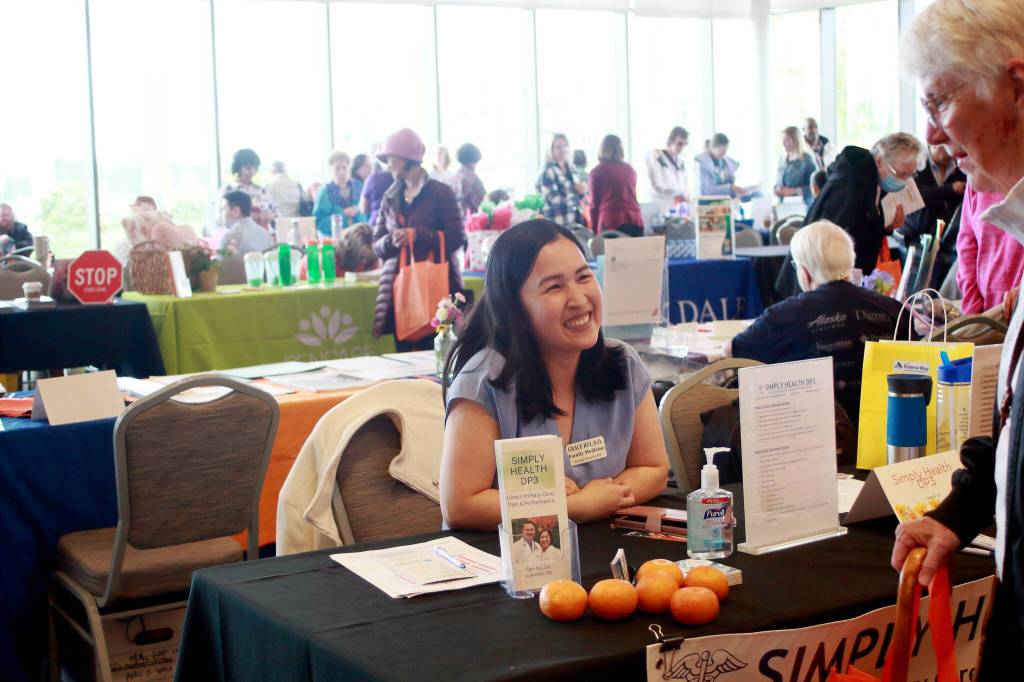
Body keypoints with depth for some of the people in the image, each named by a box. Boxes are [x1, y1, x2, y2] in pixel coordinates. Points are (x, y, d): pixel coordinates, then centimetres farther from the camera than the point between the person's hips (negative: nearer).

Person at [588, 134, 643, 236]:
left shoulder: (597, 172, 4)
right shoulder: (630, 169, 16)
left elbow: (594, 204, 4)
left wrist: (595, 229, 9)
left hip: (610, 222, -4)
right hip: (635, 221, 4)